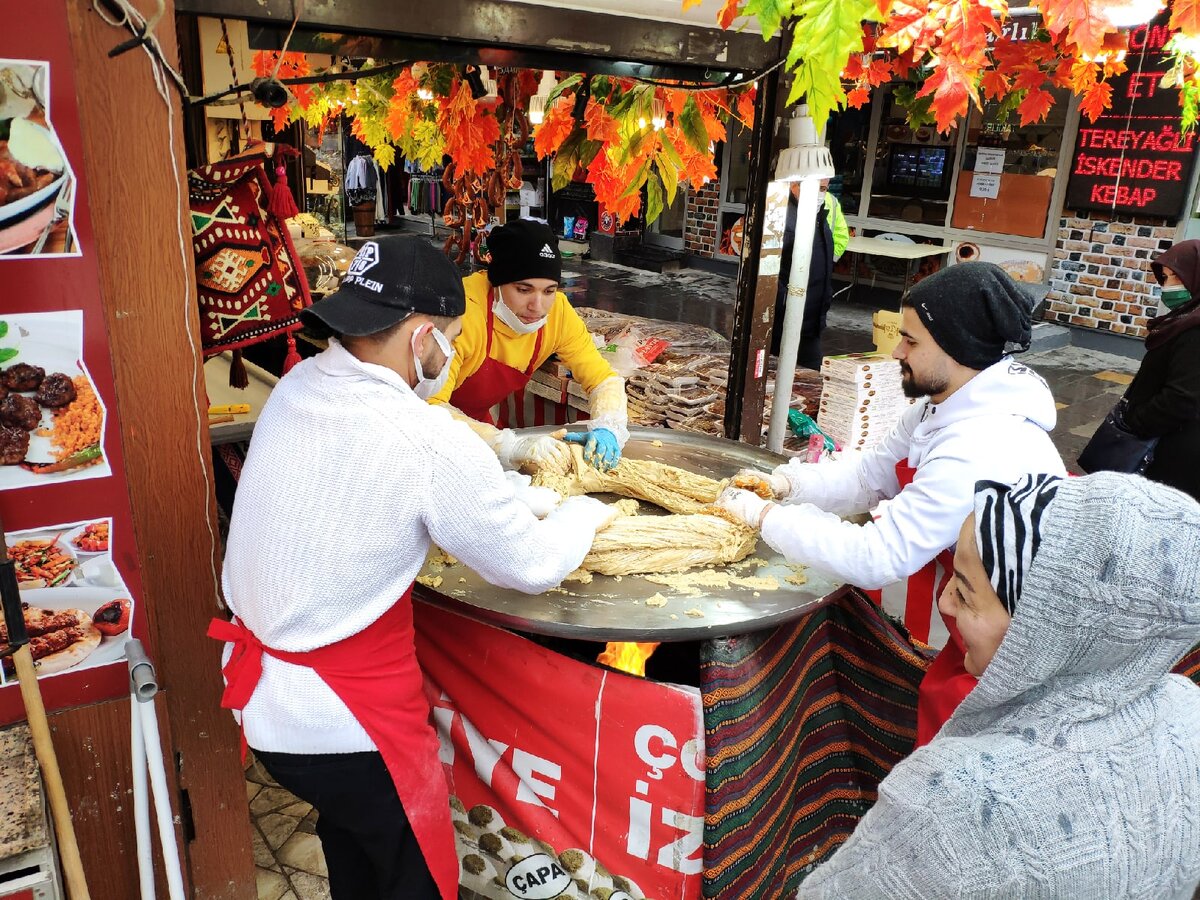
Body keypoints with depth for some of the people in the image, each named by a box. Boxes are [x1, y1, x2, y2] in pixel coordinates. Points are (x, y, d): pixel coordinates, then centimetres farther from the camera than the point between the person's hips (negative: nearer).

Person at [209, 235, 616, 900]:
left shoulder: (296, 389, -4)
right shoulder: (429, 444, -27)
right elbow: (533, 567, -15)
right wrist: (587, 513, 4)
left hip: (258, 693, 8)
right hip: (342, 720, -8)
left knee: (350, 833, 31)